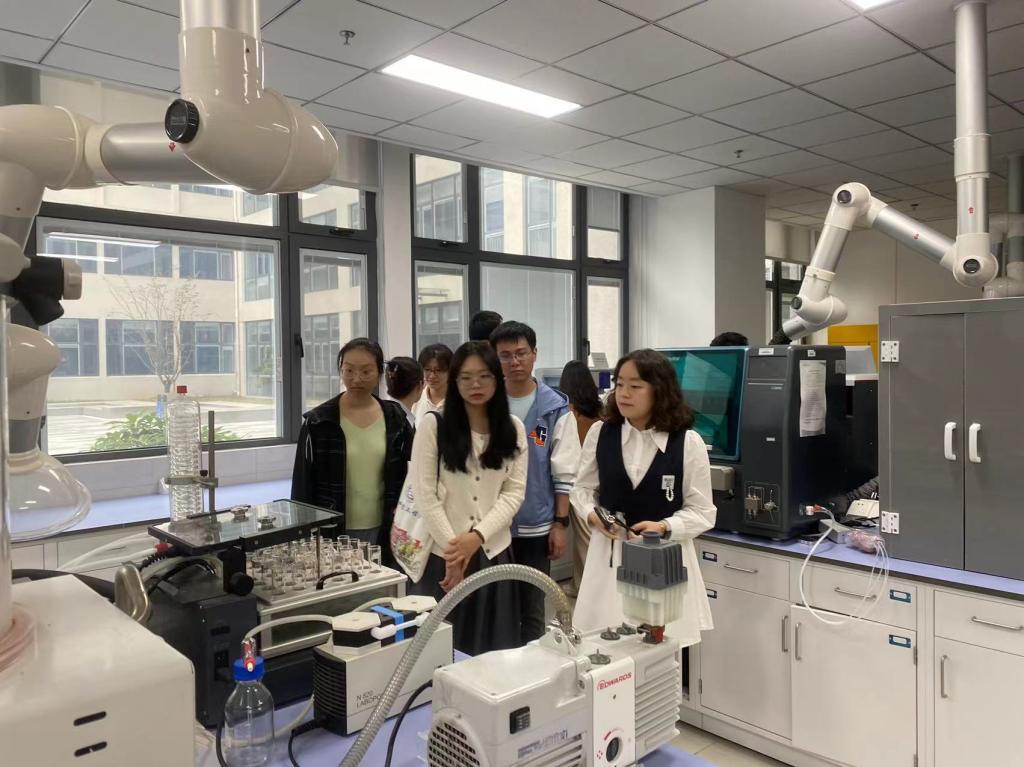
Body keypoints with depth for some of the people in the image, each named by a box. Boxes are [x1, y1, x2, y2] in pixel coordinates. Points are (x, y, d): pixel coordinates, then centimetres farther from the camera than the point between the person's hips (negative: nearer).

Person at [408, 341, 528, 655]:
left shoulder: (513, 428, 5)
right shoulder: (432, 425, -3)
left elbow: (514, 491, 1)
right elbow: (425, 495, -6)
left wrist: (477, 536, -11)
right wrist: (455, 549, -10)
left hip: (493, 553, 2)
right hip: (442, 555, -2)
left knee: (493, 651, 9)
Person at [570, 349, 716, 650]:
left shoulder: (688, 443, -7)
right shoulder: (600, 433, 0)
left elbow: (703, 512, -2)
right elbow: (581, 488, 12)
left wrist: (664, 528, -17)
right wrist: (592, 515, -8)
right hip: (609, 555, 2)